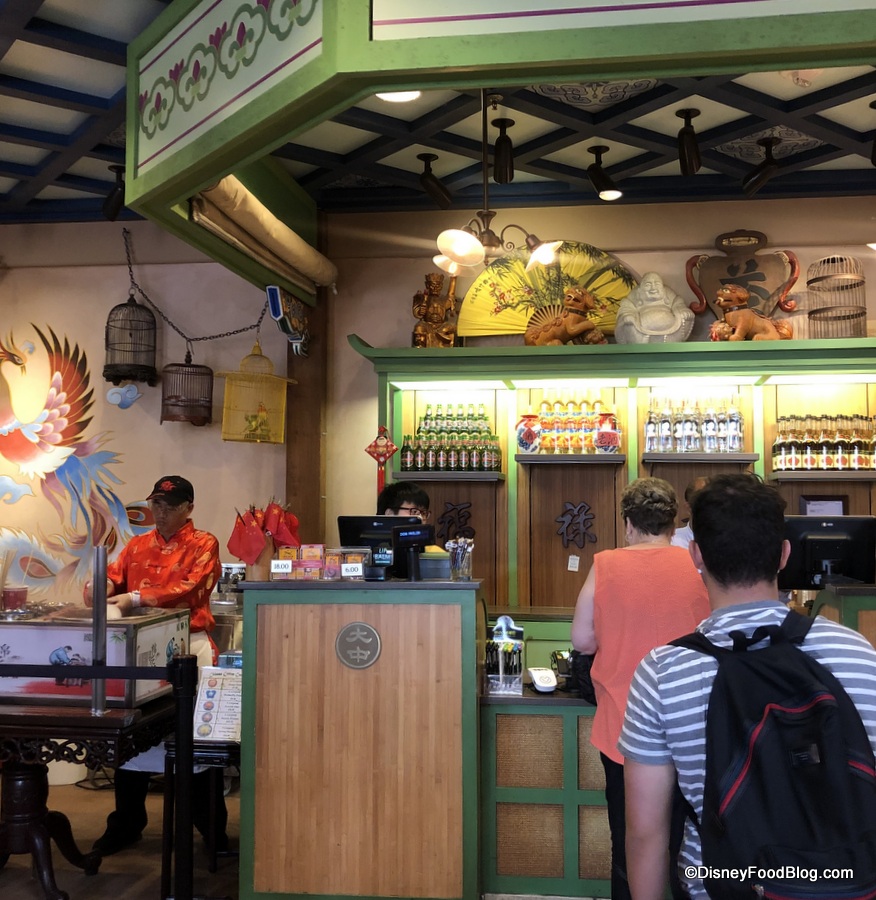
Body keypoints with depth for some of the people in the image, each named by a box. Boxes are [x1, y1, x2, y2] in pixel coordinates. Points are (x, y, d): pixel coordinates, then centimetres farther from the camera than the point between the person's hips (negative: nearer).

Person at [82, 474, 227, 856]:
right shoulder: (137, 545, 15)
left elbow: (189, 588, -16)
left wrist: (135, 598, -24)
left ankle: (212, 827, 13)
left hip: (188, 646, -5)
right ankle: (126, 824, 24)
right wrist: (102, 587, -19)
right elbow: (114, 576, 5)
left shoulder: (203, 544, -2)